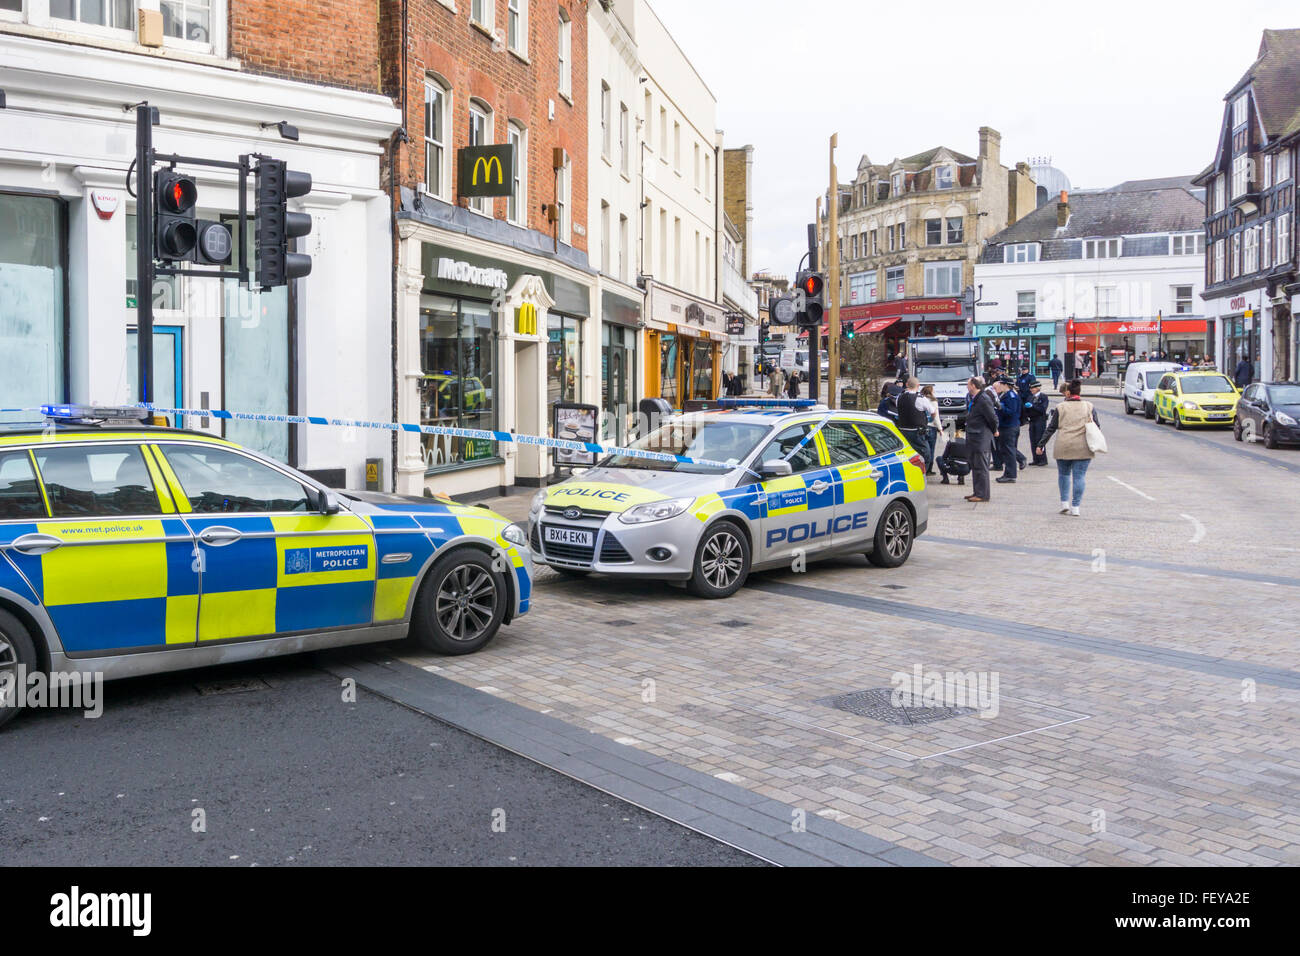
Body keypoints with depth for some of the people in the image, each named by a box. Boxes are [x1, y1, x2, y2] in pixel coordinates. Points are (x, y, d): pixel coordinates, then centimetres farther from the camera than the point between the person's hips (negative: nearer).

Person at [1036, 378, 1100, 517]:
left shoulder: (1060, 408, 0)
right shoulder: (1089, 407, 5)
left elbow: (1050, 429, 1)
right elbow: (1097, 426, 8)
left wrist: (1041, 445, 5)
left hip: (1064, 447, -1)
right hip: (1083, 448, 1)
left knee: (1063, 474, 16)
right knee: (1079, 476, 3)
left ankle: (1064, 503, 10)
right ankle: (1075, 507, 1)